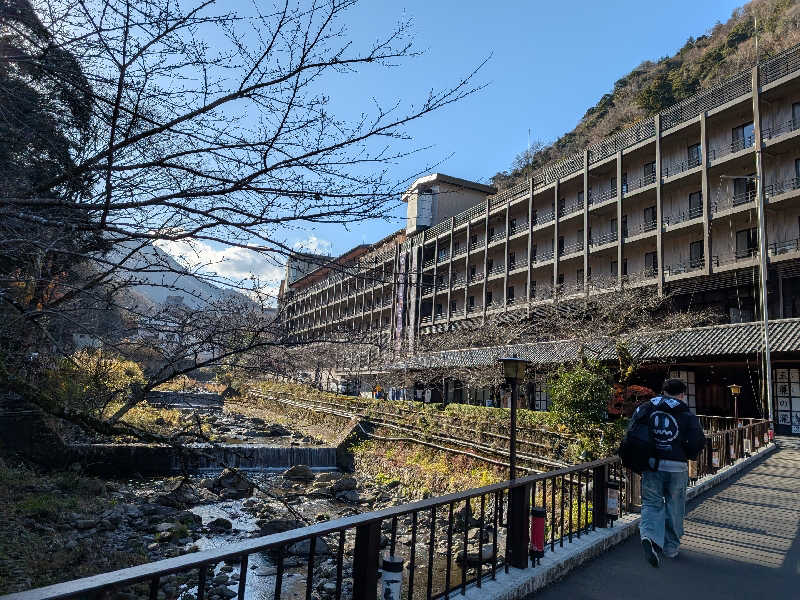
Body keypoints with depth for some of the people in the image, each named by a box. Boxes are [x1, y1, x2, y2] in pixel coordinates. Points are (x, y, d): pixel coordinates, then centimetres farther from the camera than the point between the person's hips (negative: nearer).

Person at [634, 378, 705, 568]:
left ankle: (650, 536, -17)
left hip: (651, 464, 1)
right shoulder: (687, 415, 0)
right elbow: (698, 440, -7)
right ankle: (671, 548, 25)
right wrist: (688, 455, 11)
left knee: (652, 503, 8)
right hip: (677, 466, -1)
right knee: (674, 507, 14)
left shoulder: (646, 408, 6)